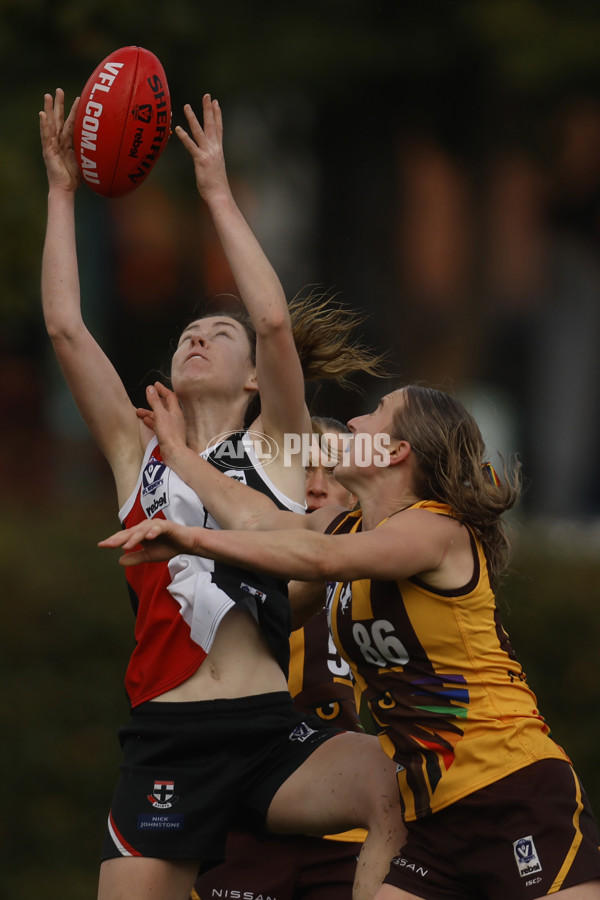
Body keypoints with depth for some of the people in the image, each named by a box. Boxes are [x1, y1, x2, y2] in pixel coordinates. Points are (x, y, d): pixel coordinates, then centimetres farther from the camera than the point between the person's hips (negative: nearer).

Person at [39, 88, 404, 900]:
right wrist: (62, 191, 13)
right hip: (167, 742, 2)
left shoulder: (276, 445, 12)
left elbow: (273, 321, -3)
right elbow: (65, 328, 10)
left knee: (386, 780, -32)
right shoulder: (139, 455, 17)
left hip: (275, 736, -2)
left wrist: (218, 194, 3)